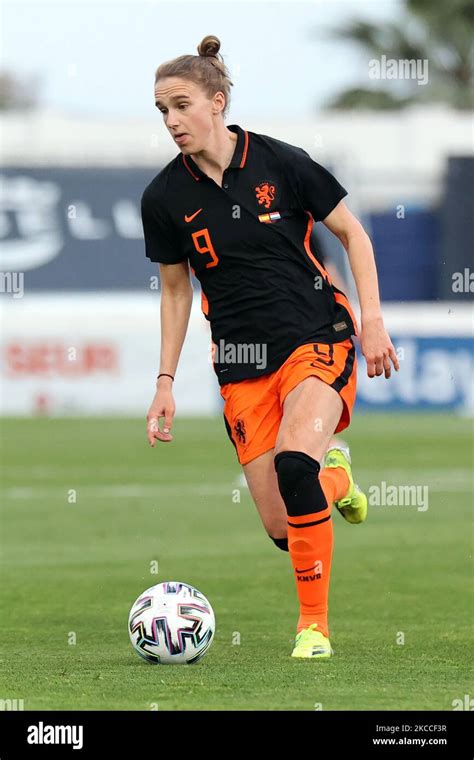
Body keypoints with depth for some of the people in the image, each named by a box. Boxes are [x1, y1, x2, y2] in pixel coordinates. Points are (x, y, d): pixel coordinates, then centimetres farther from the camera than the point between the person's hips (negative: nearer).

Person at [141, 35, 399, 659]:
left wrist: (372, 319, -6)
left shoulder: (281, 163, -9)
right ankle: (332, 476, 34)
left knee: (293, 460, -32)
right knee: (281, 528, -4)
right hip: (242, 364, 3)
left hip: (317, 339, -3)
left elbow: (353, 233, 3)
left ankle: (314, 624, -17)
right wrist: (165, 383, 9)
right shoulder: (165, 197, -1)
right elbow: (175, 289, 12)